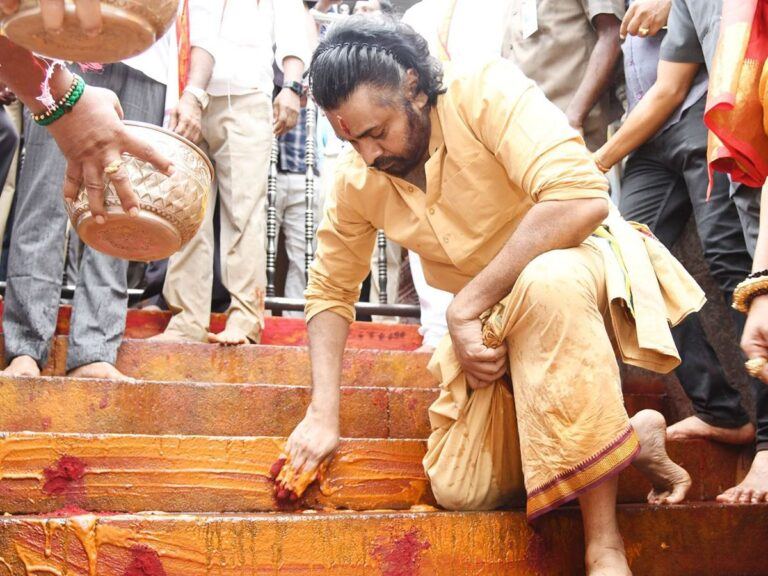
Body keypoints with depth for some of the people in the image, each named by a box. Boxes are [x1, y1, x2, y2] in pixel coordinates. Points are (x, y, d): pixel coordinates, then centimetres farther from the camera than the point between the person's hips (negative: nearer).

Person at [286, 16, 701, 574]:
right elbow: (330, 291, 5)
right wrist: (323, 412, -7)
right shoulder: (355, 181, -6)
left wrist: (466, 306, -30)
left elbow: (581, 198, -35)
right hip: (489, 324, 6)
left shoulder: (488, 94, -22)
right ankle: (635, 437, 8)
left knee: (545, 284, -42)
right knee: (458, 492, -8)